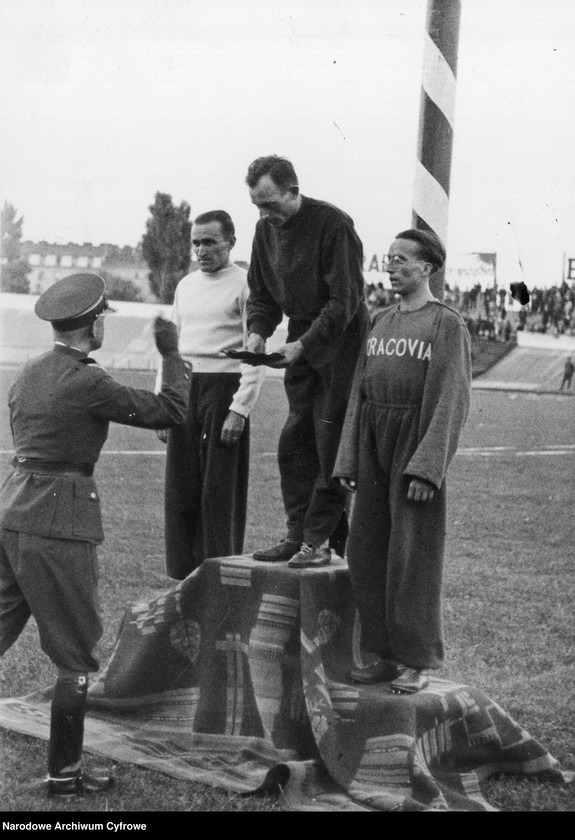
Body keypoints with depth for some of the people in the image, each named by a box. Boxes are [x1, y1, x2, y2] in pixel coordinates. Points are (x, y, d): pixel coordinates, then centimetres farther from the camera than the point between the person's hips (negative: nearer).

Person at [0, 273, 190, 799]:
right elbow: (172, 411, -10)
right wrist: (171, 352, 3)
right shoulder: (87, 382, -14)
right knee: (76, 657, 5)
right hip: (59, 523, -8)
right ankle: (64, 775, 14)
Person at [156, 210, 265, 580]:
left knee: (220, 490, -4)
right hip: (184, 388, 6)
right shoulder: (185, 286, 17)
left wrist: (239, 410, -17)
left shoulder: (245, 283, -4)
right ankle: (185, 579, 16)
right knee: (180, 489, 7)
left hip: (224, 387, -6)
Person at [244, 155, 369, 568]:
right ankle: (298, 534, 13)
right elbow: (261, 293, 13)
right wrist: (258, 331, -7)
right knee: (293, 443, 6)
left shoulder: (333, 224, -18)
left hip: (340, 341, -7)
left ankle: (320, 541, -2)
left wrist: (303, 345, -25)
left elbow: (345, 300, -20)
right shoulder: (267, 229, 5)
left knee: (332, 445, -6)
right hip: (300, 346, 7)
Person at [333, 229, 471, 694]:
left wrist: (426, 468, -20)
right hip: (375, 444, 7)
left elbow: (451, 400, -12)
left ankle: (417, 663, 3)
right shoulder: (381, 323, 14)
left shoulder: (448, 324, -5)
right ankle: (382, 653, 14)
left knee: (413, 554, -5)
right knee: (368, 549, 5)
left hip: (418, 445, -6)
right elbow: (359, 394, 13)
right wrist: (348, 461, 7)